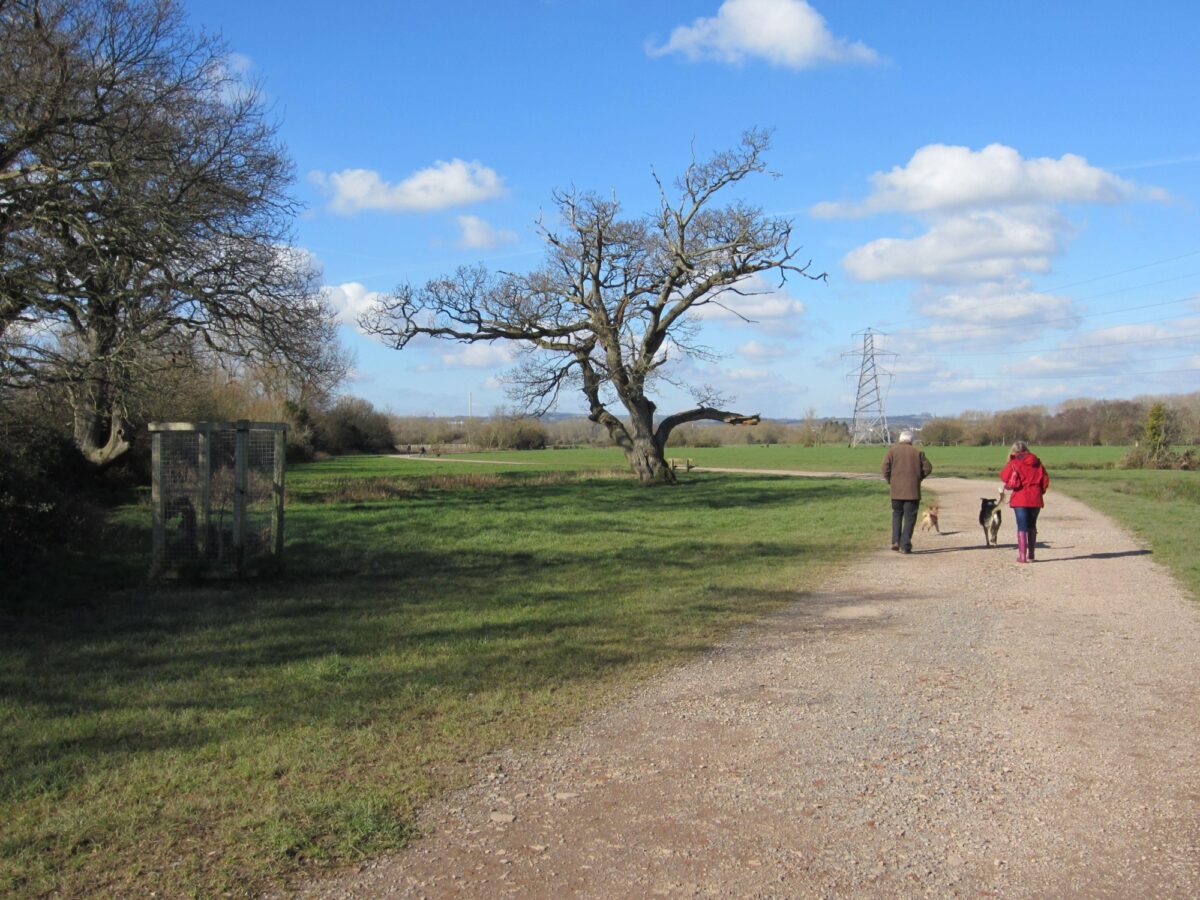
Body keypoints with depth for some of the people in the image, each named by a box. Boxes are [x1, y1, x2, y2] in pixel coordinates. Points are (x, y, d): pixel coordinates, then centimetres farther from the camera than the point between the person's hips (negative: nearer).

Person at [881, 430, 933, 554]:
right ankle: (905, 545, -1)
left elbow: (885, 468, -7)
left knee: (897, 514, 17)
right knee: (910, 517, 4)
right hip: (913, 490, -1)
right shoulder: (917, 452, 2)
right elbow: (927, 467, 1)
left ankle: (896, 541, 5)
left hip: (896, 490, 1)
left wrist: (889, 480, 7)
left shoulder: (892, 450, 0)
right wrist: (919, 478, 14)